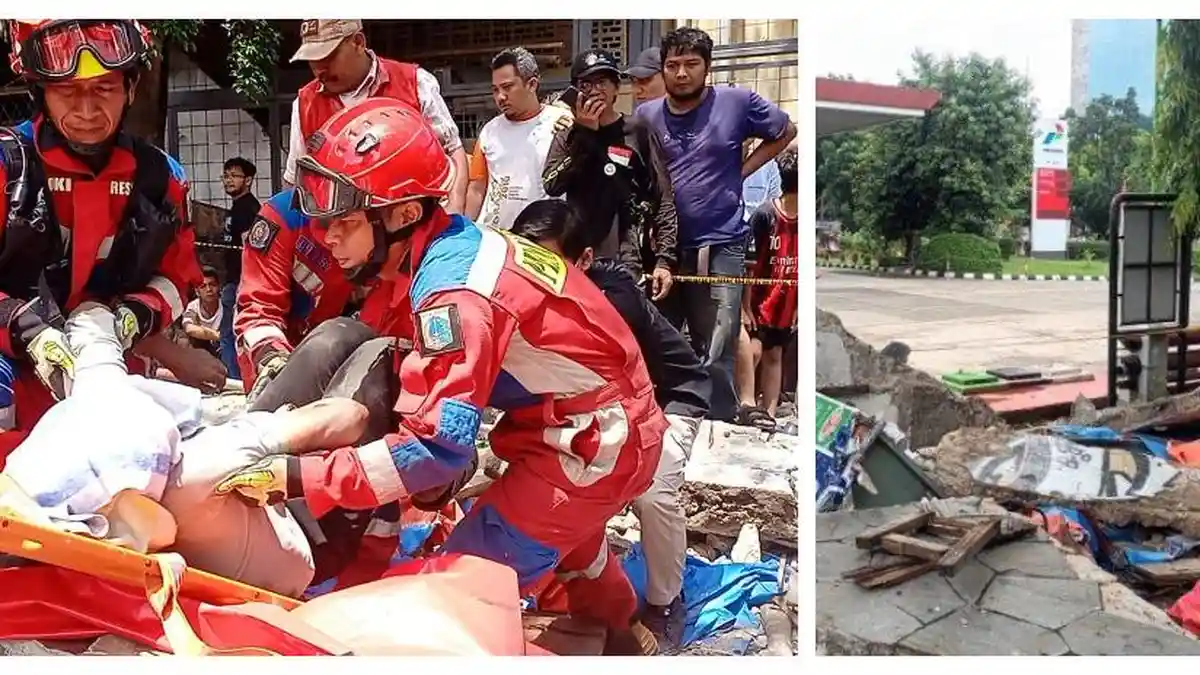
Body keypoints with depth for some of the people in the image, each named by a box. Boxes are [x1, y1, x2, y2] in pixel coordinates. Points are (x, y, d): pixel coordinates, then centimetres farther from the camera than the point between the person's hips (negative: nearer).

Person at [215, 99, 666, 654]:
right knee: (556, 531, 34)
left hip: (599, 441, -10)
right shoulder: (427, 255, -2)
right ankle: (621, 636, 59)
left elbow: (437, 448, -36)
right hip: (581, 423, 10)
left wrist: (294, 477, -34)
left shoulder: (454, 291, -30)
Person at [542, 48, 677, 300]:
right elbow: (552, 185, -3)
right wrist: (585, 133, -6)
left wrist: (664, 260, -7)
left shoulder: (638, 135, 4)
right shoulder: (567, 138, 14)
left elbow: (663, 201, 1)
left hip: (626, 263, -3)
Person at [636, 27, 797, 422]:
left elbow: (785, 132, 14)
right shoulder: (646, 115, 7)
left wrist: (740, 172, 3)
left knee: (715, 359, -1)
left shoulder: (737, 103, -1)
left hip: (719, 248, -3)